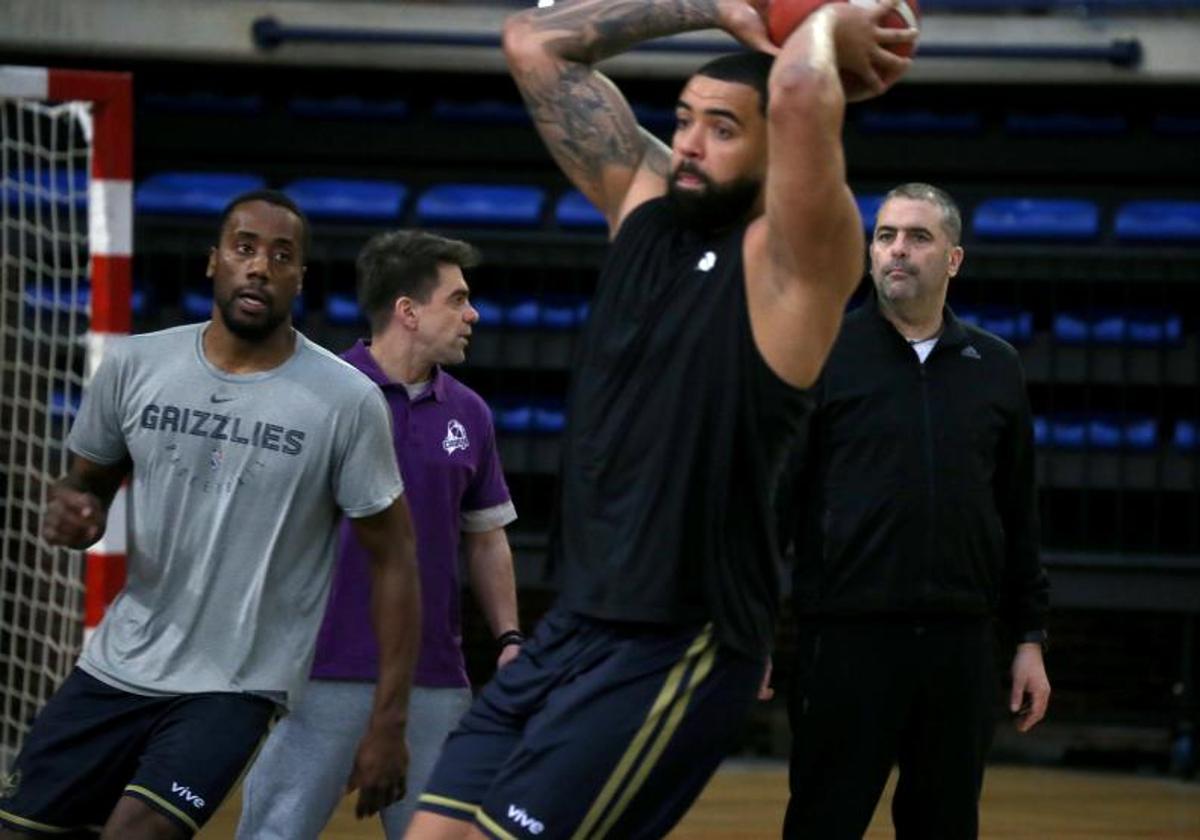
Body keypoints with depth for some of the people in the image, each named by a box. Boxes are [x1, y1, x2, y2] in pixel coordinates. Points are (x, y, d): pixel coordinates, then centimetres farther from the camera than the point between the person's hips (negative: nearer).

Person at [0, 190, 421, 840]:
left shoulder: (347, 402, -9)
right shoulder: (135, 366, -1)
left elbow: (392, 559, -4)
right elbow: (87, 482, 14)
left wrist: (388, 723, -7)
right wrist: (69, 509, -12)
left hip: (233, 689, -4)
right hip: (115, 666, 4)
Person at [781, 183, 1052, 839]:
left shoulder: (995, 368, 11)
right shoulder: (821, 354, 0)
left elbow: (1019, 515, 15)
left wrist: (1030, 639, 12)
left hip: (961, 642, 3)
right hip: (846, 639, -3)